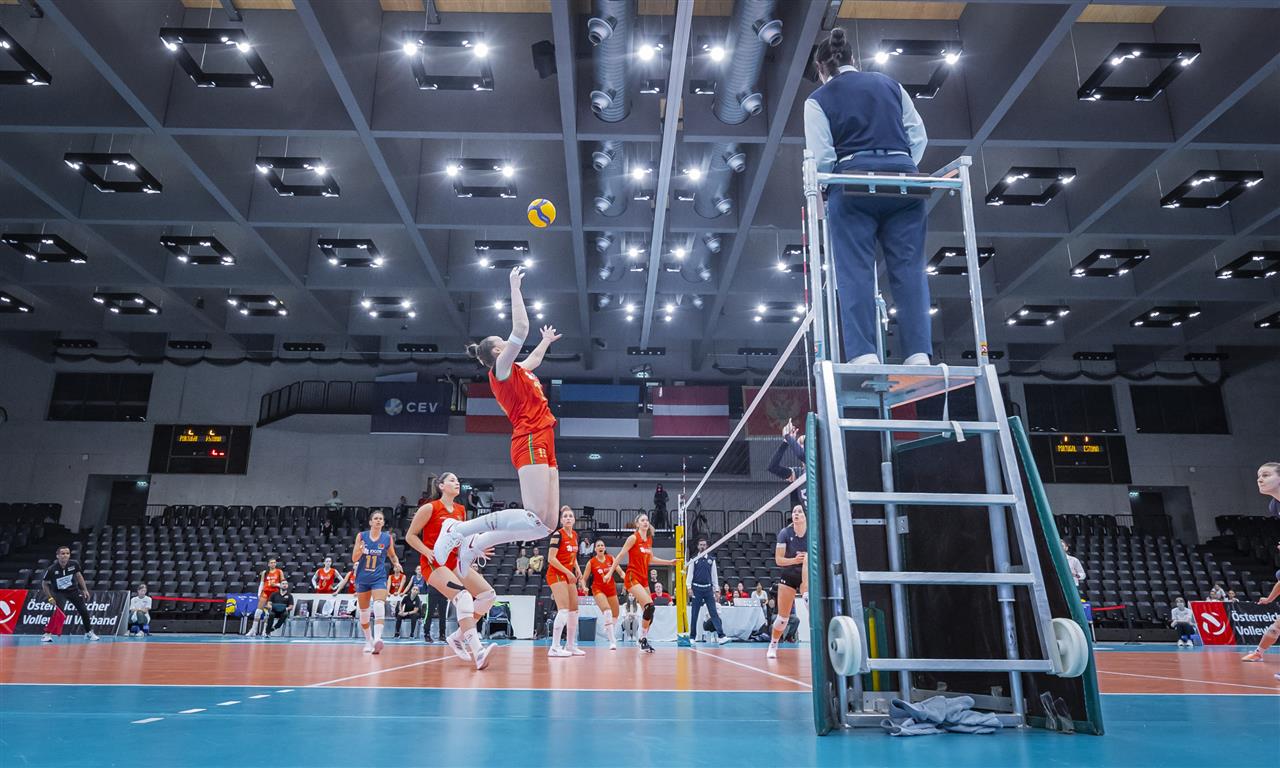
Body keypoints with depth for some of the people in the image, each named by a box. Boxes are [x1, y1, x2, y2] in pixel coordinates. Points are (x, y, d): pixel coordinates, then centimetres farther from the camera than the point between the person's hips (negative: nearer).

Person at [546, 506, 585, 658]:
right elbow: (551, 558, -18)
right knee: (564, 610, -18)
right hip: (556, 574, -8)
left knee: (574, 610, 10)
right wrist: (568, 572, -17)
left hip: (569, 575, 8)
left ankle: (570, 646, 20)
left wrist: (577, 569, 7)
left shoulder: (575, 535, 10)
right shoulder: (558, 535, -13)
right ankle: (554, 648, -17)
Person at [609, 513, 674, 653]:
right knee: (649, 605, -21)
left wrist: (670, 562, 21)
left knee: (647, 611, 5)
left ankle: (644, 639, 18)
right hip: (632, 577, -7)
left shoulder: (649, 539, 11)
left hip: (643, 578, 7)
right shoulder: (633, 538, -9)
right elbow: (620, 555, -8)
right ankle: (643, 638, -8)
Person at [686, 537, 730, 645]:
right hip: (696, 589, -1)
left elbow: (714, 575, 11)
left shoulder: (711, 559, 9)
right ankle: (692, 637, 12)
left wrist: (716, 589, 6)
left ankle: (721, 636, -12)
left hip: (708, 588, 1)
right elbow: (689, 574, 1)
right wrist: (689, 587, -11)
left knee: (714, 613, -6)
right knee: (694, 614, 3)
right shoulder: (694, 559, 4)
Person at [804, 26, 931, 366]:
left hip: (854, 182, -3)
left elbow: (821, 157, 0)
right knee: (909, 268, -1)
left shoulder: (819, 99, 9)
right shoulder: (890, 84, 20)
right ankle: (919, 355, -10)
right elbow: (919, 135, 13)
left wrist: (820, 195, 14)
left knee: (856, 272, -5)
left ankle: (864, 356, -16)